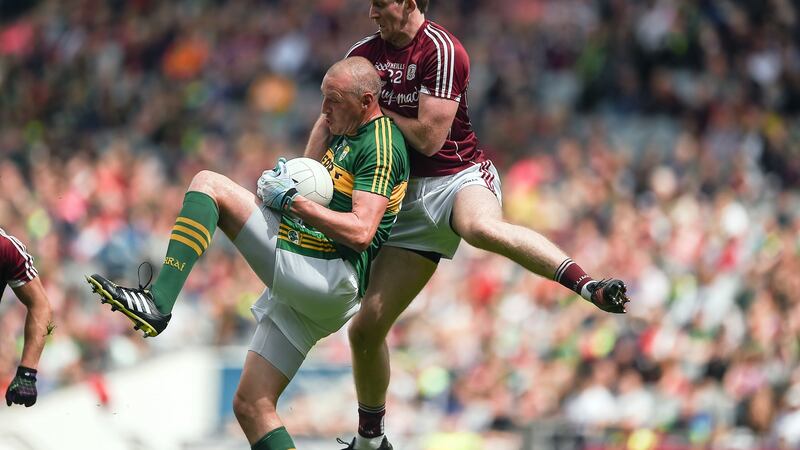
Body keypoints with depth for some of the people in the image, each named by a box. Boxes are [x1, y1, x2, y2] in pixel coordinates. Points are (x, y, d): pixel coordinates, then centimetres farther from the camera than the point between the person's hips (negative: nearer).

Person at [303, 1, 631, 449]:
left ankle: (590, 286, -50)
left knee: (482, 227, -45)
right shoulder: (365, 53, 7)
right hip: (410, 196, 6)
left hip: (459, 177, -6)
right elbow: (330, 122, 17)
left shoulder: (440, 49, -14)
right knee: (366, 327, 3)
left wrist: (379, 110, -3)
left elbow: (429, 137, -18)